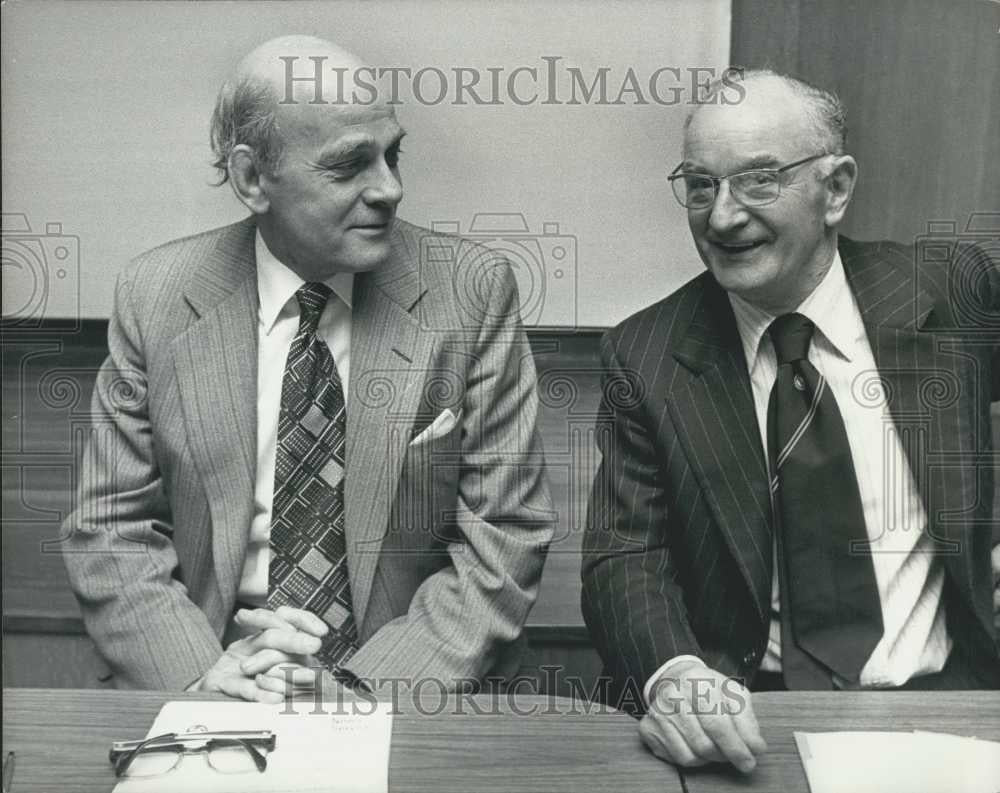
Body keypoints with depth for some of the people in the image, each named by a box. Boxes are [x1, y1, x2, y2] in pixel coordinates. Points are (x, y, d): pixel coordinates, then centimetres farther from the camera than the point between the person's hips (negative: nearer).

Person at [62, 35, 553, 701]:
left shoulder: (472, 292, -4)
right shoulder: (156, 297, 0)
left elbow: (505, 536, -4)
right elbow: (112, 530, 3)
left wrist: (369, 685, -15)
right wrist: (201, 675, -13)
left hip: (405, 690, 0)